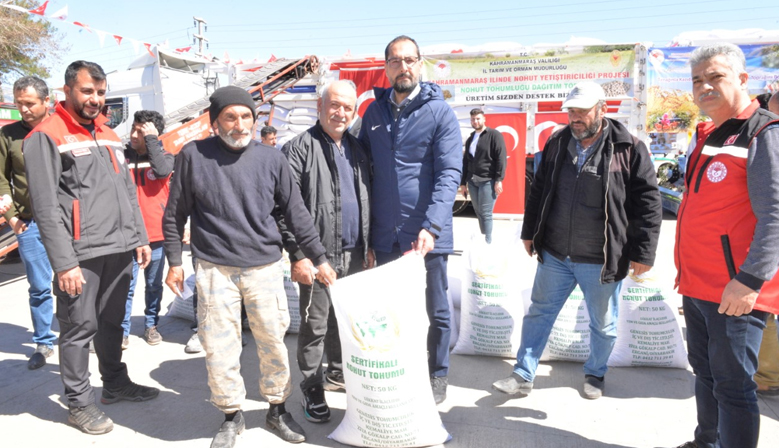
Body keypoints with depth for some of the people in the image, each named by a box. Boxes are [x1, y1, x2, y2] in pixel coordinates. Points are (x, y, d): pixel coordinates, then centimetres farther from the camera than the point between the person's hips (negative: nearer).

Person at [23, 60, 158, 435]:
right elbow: (46, 207, -13)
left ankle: (115, 383, 33)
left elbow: (128, 192, 18)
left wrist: (140, 237, 13)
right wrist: (64, 263, -17)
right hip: (81, 255, -6)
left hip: (120, 250, 7)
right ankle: (79, 403, 18)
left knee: (111, 323, 18)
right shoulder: (47, 137, -7)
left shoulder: (108, 135, 15)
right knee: (80, 328, 4)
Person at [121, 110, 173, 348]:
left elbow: (162, 170, -22)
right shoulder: (122, 156, 3)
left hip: (156, 235, 0)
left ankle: (151, 325, 26)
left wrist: (151, 138, -15)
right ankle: (122, 330, 10)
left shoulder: (164, 156, 2)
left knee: (154, 285, 12)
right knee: (126, 286, 0)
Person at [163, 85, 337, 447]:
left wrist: (318, 258, 6)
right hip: (214, 270, -1)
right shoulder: (193, 156, -1)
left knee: (273, 342, 8)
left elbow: (296, 213, 7)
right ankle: (231, 415, 26)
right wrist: (174, 262, 7)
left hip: (265, 268, 1)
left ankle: (277, 410, 30)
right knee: (220, 348, 4)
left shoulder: (271, 159, 2)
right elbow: (175, 214, 8)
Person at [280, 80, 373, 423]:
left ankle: (337, 372, 36)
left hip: (354, 254, 6)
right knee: (315, 325, 4)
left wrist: (369, 246, 14)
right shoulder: (300, 148, -7)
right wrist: (298, 254, -16)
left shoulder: (357, 149, 13)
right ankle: (312, 388, 19)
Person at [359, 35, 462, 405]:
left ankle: (437, 375, 30)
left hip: (427, 234, -4)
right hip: (385, 235, 4)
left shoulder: (439, 112, -6)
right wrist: (366, 227, 3)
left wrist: (431, 227, -26)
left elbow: (450, 172, -14)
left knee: (435, 310, 11)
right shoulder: (374, 112, 8)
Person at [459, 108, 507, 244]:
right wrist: (463, 182, 17)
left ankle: (488, 243, -4)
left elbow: (501, 158, -9)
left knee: (486, 214, -9)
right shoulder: (470, 139, 19)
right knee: (479, 213, 8)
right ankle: (483, 241, 16)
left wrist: (499, 180, -16)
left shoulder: (494, 135, -1)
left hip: (488, 181, -6)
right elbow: (465, 162, 21)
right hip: (472, 181, 6)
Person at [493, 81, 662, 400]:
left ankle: (595, 374, 38)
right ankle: (523, 376, 21)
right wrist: (529, 232, 15)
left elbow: (648, 203, -6)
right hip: (554, 254, 4)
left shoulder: (629, 150, -8)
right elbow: (539, 190, 15)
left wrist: (643, 253, -8)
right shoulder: (557, 143, 5)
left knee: (603, 324, 14)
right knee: (539, 313, 9)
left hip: (601, 262, -3)